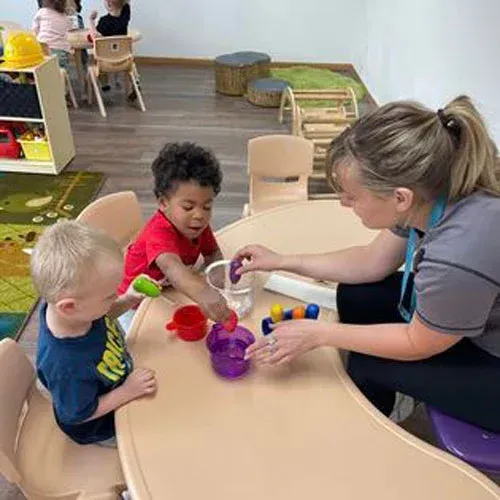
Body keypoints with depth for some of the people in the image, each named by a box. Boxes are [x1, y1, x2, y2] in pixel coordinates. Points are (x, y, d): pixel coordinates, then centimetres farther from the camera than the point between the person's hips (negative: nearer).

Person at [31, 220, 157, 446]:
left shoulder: (71, 311, -27)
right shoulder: (65, 366, -45)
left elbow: (101, 317, -2)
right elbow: (78, 415, -27)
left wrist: (127, 300, -19)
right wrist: (128, 391, -27)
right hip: (103, 429, -5)